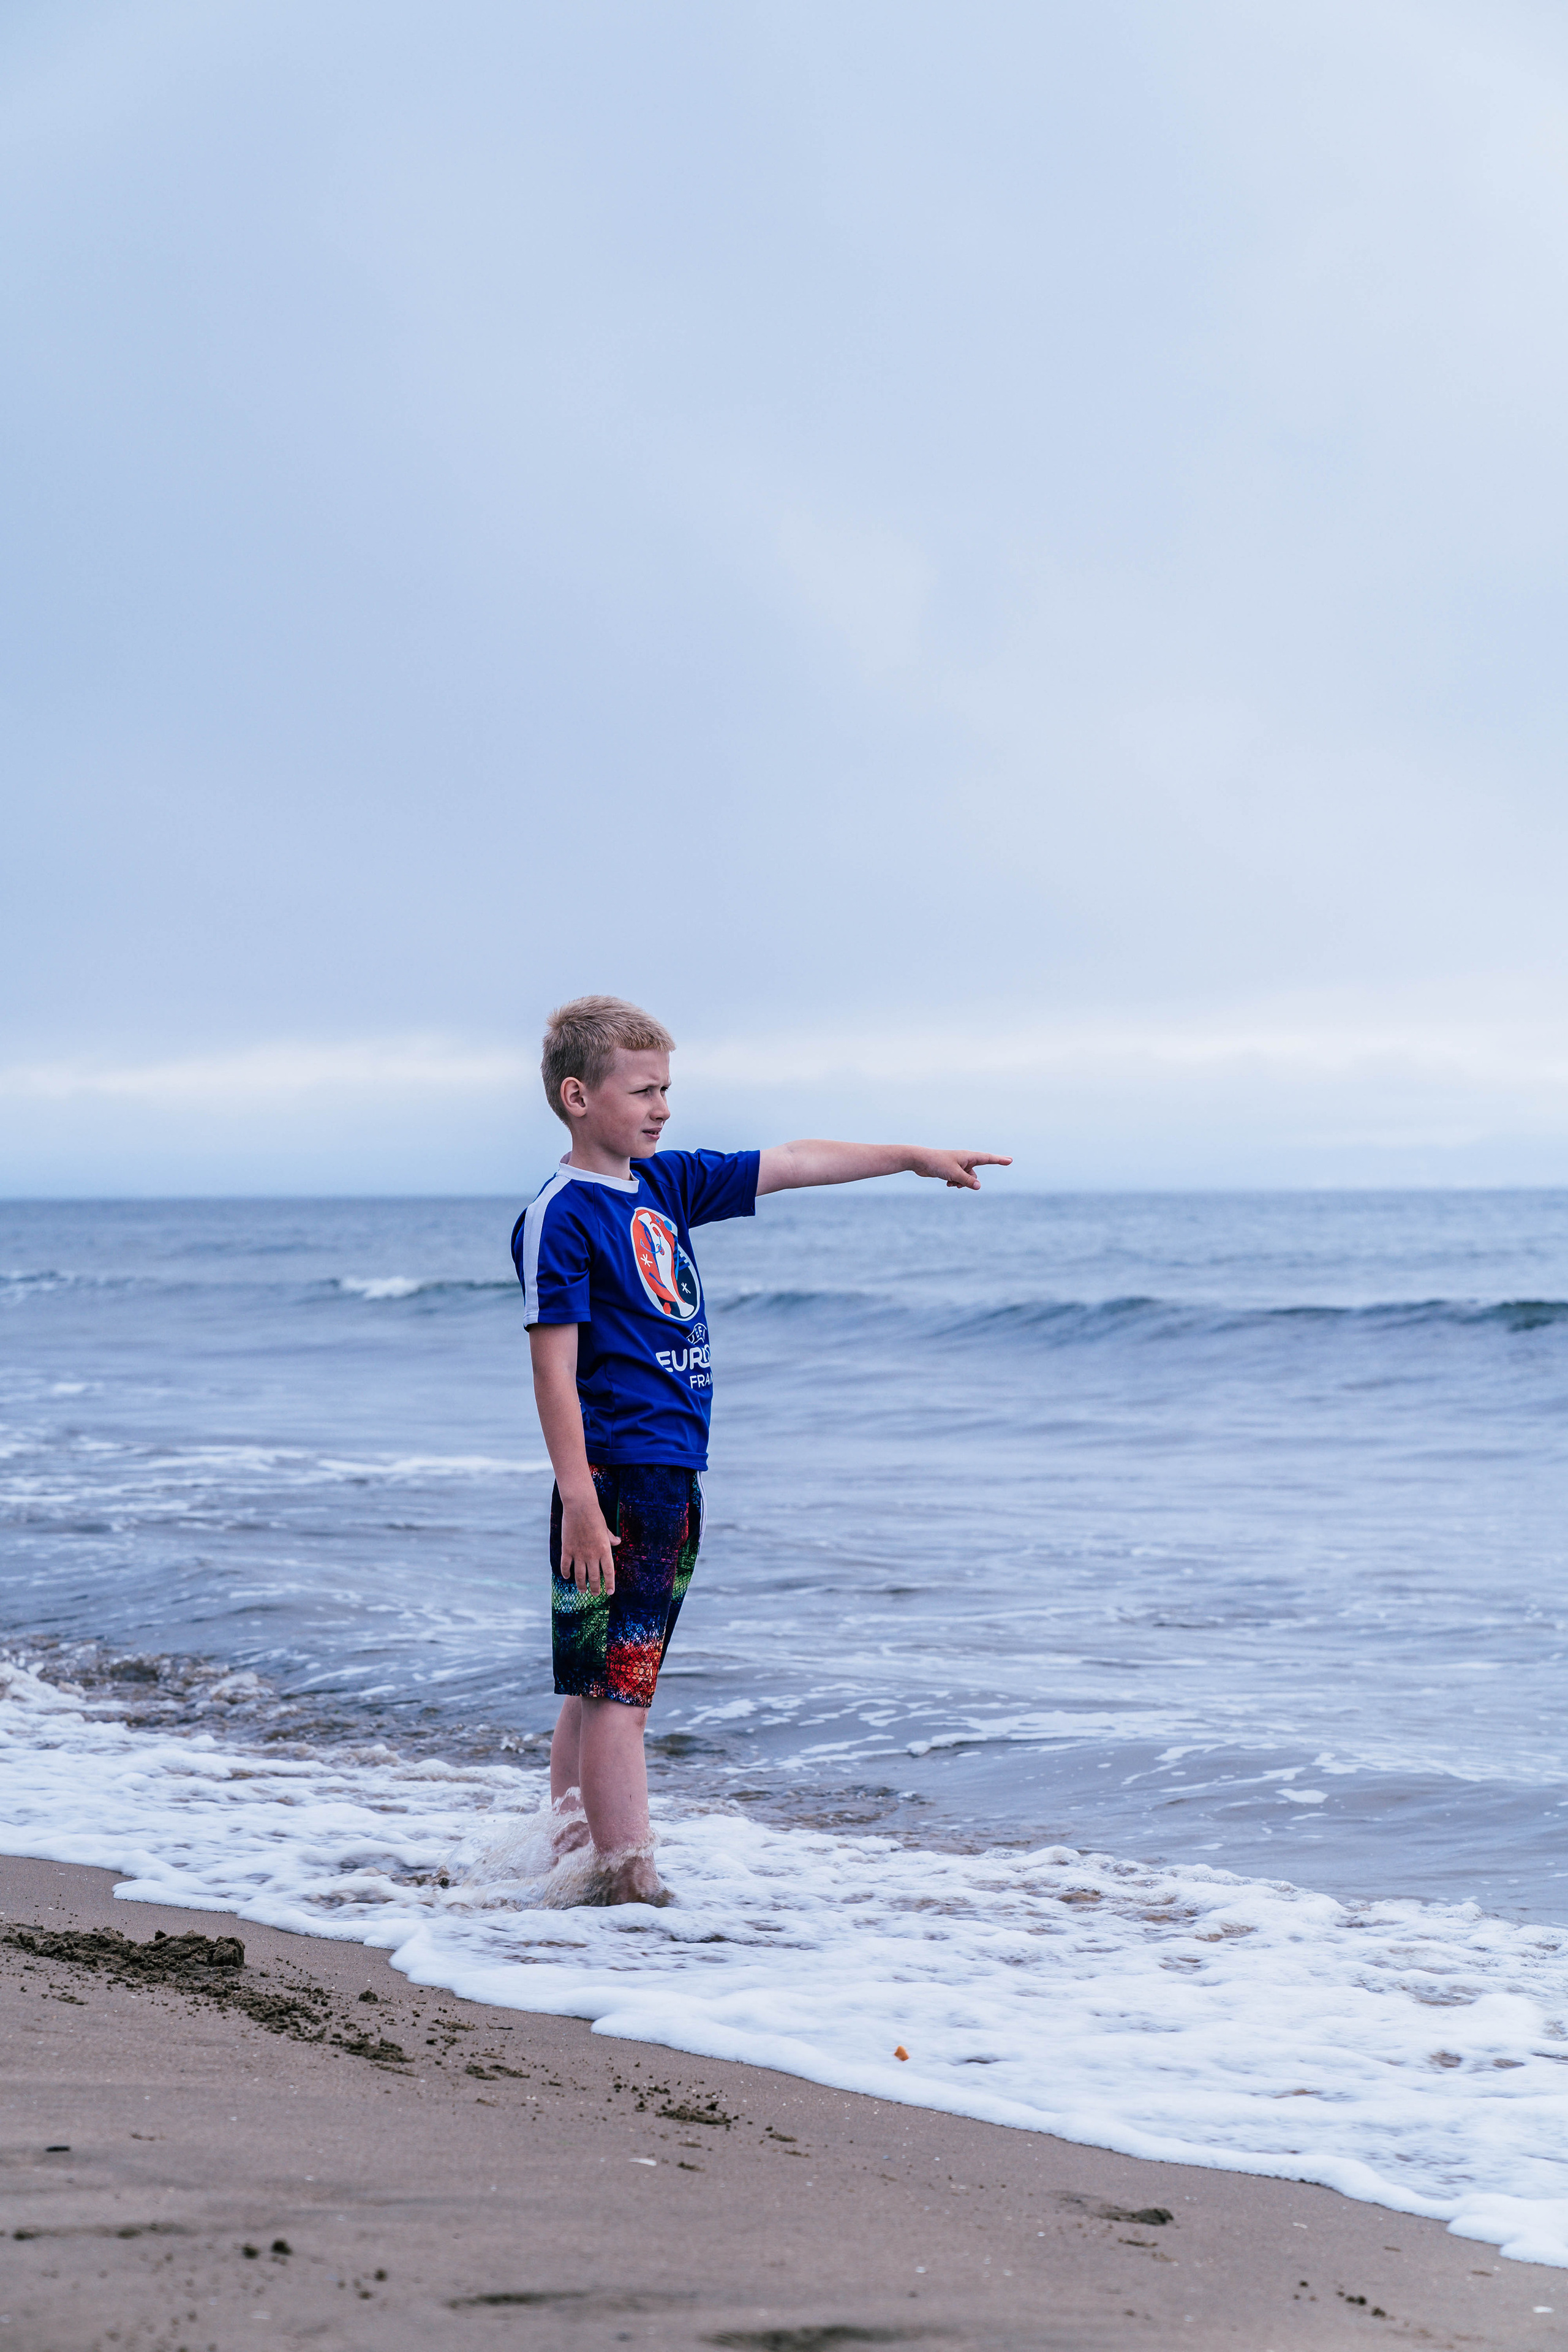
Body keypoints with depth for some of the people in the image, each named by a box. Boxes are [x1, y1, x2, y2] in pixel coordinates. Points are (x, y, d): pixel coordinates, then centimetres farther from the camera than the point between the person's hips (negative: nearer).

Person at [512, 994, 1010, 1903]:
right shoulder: (560, 1215, -11)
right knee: (615, 1688, -6)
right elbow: (555, 1367, -15)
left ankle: (572, 1856, 21)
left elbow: (790, 1164, 21)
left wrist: (911, 1157, 21)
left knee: (600, 1685, 14)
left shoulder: (667, 1183, 13)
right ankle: (630, 1881, -5)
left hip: (675, 1478, 9)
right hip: (614, 1479, -9)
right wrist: (580, 1501, -20)